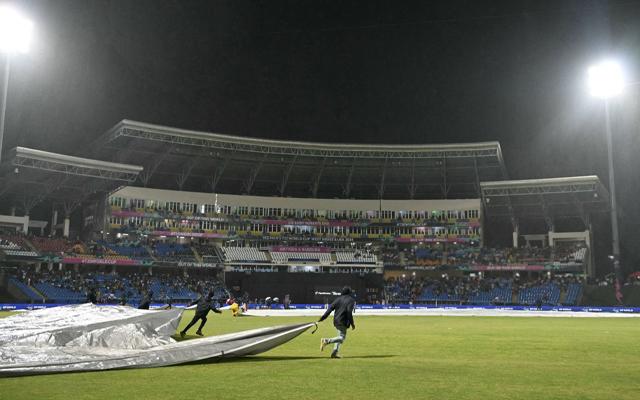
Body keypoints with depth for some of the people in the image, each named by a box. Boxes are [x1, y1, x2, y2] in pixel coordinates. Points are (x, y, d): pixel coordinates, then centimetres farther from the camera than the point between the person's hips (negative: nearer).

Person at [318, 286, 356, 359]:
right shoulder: (351, 300, -4)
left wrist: (322, 318, 3)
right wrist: (352, 324, -13)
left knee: (341, 336, 19)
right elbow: (349, 312, -16)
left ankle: (334, 352, 11)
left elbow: (330, 308, 5)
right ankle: (327, 341, -22)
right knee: (342, 337, -3)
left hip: (336, 321, 7)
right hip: (343, 321, -7)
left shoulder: (338, 299, 11)